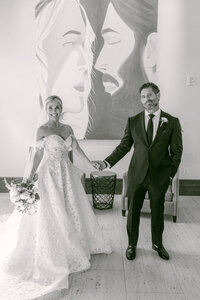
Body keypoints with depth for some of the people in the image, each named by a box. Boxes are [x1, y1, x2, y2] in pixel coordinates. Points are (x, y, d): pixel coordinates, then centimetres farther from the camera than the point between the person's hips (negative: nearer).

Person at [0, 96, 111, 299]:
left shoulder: (68, 128, 7)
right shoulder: (42, 130, -8)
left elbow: (77, 149, 6)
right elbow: (38, 155, -12)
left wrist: (91, 166, 4)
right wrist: (30, 176, -21)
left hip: (67, 174, 6)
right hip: (50, 175, -5)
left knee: (71, 210, 16)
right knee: (51, 215, 3)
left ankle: (72, 247, 38)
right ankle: (54, 255, 22)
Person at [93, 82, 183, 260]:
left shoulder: (172, 122, -2)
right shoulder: (133, 121, 0)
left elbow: (176, 152, 1)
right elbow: (123, 147, 1)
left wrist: (170, 175, -5)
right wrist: (107, 163, -11)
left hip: (160, 176, 0)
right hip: (137, 174, 1)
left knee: (158, 211, 16)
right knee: (133, 211, 11)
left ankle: (157, 244, 42)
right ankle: (132, 244, 35)